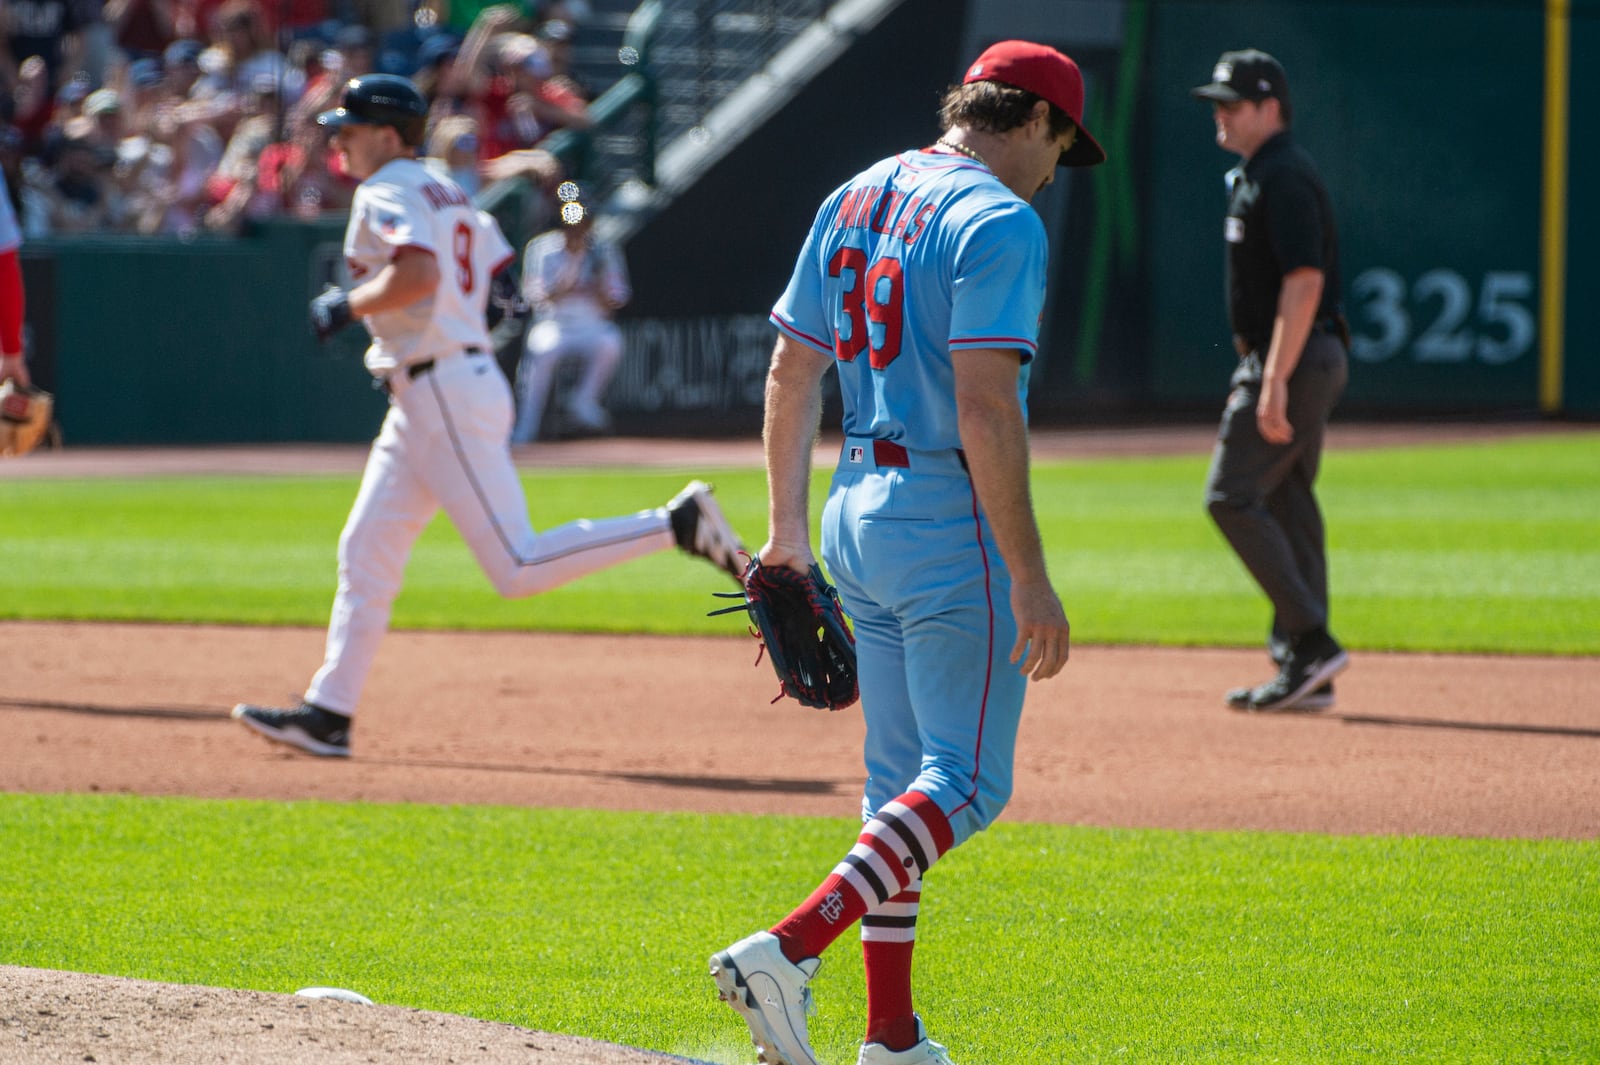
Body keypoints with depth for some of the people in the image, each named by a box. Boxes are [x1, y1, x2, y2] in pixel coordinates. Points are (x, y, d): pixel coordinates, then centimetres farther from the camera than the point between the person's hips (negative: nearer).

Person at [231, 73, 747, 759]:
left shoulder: (386, 193, -11)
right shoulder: (447, 192, 18)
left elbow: (418, 272, -28)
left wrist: (345, 306, -15)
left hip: (447, 394, -11)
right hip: (423, 405, 11)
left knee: (518, 568, -13)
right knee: (366, 550, 11)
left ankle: (678, 524, -14)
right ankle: (328, 713, 11)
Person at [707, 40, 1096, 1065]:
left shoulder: (852, 201, 12)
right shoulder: (999, 222, -13)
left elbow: (792, 374, 13)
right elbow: (986, 412, -21)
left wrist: (789, 530, 18)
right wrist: (1032, 581, -20)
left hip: (859, 514, 9)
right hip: (954, 523, -9)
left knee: (900, 779, 14)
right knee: (966, 780, -3)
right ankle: (788, 950, -19)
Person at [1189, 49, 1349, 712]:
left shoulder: (1283, 178, -16)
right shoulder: (1254, 176, 17)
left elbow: (1304, 281, -24)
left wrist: (1274, 382, -29)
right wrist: (1258, 376, 23)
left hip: (1294, 359, -11)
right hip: (1309, 360, 11)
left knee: (1232, 496, -11)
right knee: (1286, 502, 10)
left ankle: (1310, 640, -13)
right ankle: (1304, 672, 11)